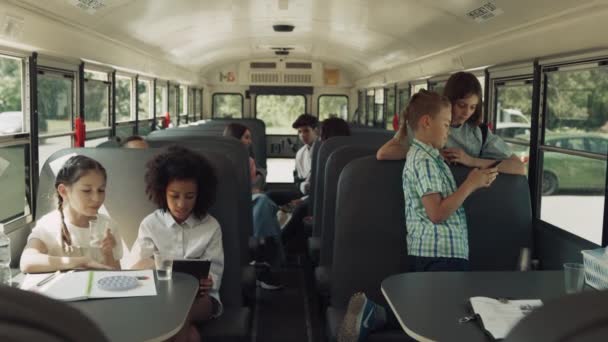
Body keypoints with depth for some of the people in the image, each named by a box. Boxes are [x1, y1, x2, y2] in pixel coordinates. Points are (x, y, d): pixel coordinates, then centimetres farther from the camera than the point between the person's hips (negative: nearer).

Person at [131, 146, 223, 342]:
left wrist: (208, 282, -20)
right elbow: (138, 269, 3)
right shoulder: (150, 224, 7)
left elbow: (215, 270, 4)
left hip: (200, 295, 0)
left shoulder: (211, 226, 7)